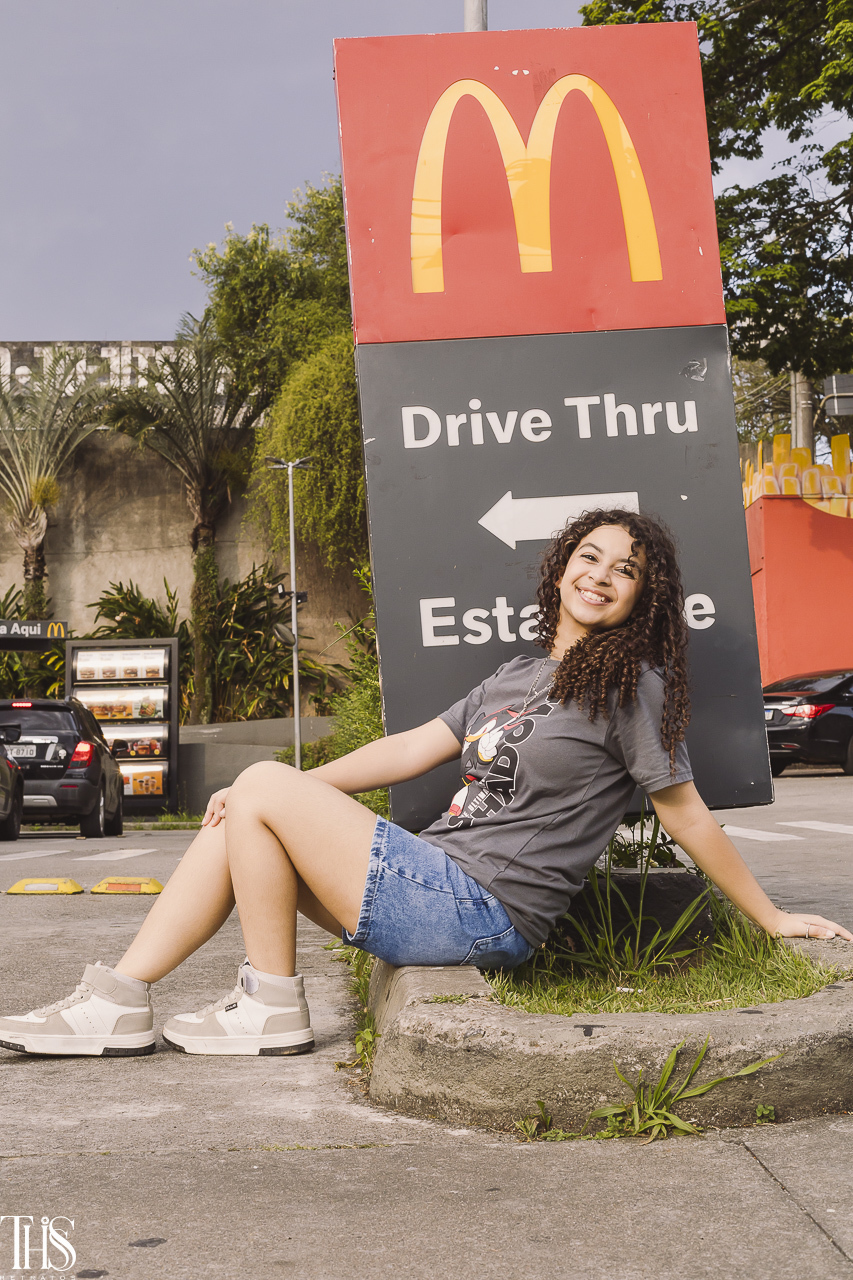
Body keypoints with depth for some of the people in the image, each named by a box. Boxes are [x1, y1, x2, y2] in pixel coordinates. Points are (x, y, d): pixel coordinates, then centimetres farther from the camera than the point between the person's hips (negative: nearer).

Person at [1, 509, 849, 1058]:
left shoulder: (631, 683, -5)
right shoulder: (521, 675, 19)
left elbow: (686, 814, -1)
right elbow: (415, 748, 18)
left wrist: (771, 919, 2)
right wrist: (295, 791, 11)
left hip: (478, 913, -8)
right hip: (438, 883, 8)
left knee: (262, 789, -13)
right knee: (242, 815, 2)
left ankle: (270, 1006, -2)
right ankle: (117, 1005, 0)